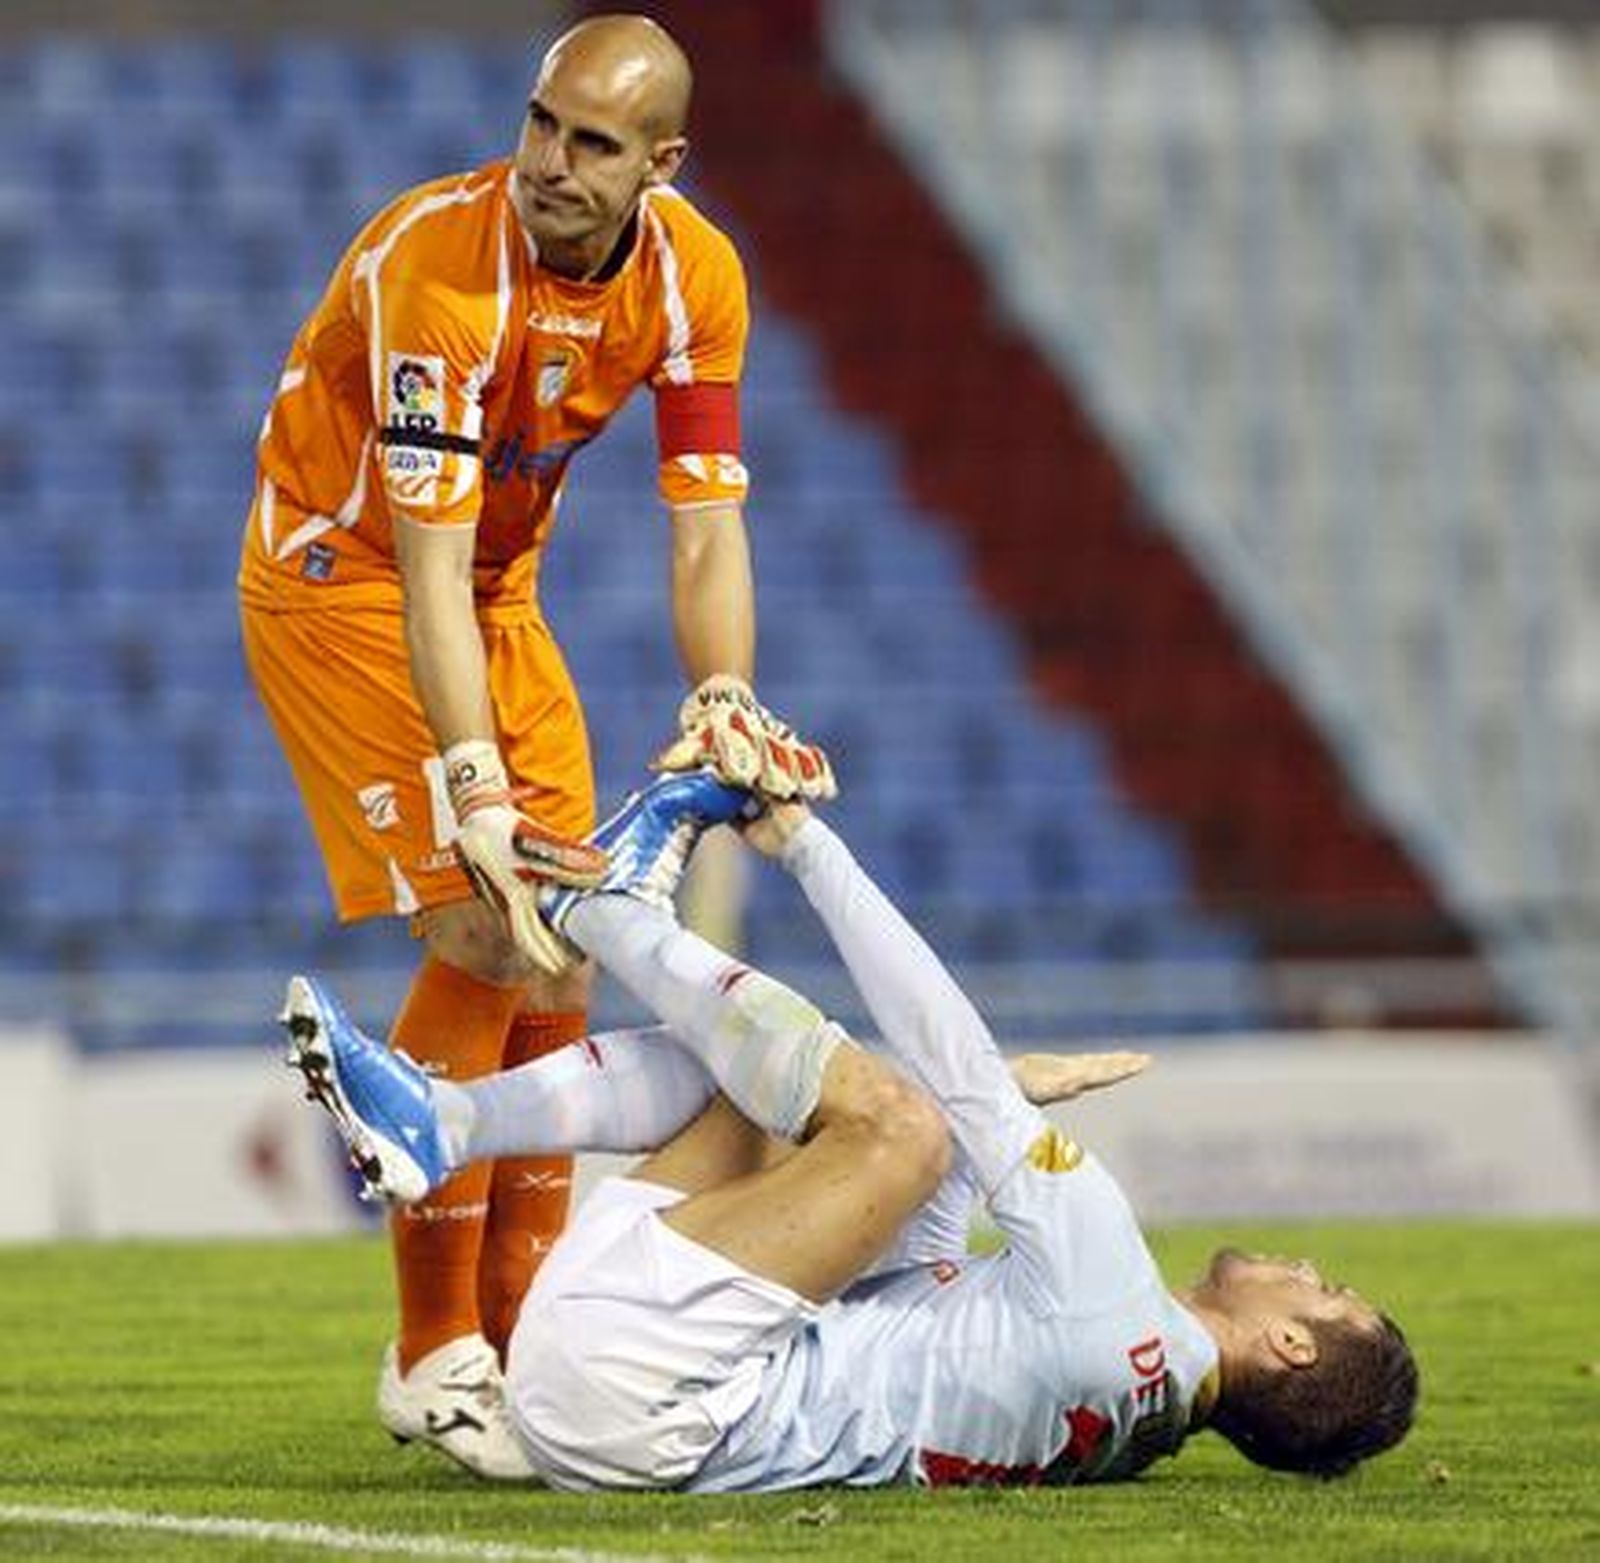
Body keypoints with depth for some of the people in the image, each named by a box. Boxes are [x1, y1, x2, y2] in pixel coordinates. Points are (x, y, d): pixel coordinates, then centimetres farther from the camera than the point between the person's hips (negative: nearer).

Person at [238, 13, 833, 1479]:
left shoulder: (695, 278, -12)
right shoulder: (435, 263, -31)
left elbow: (706, 531, -11)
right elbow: (428, 569, -34)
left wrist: (724, 702, -29)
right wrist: (476, 798, -40)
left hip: (503, 591, 7)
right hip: (339, 578, -7)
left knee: (563, 950, 1)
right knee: (480, 937, -17)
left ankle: (520, 1330, 10)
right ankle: (432, 1356, -10)